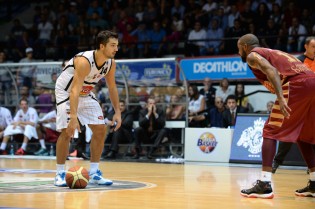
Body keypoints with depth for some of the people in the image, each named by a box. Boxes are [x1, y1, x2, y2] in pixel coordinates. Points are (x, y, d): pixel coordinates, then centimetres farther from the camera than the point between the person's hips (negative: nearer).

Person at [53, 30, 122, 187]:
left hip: (86, 94, 7)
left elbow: (112, 87, 3)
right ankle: (60, 174, -5)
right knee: (67, 131, -18)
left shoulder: (111, 63, -12)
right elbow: (74, 91, -40)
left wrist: (117, 112, -1)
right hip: (66, 92, -7)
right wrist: (73, 118, -49)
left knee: (100, 129, -1)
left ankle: (94, 173, 7)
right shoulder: (84, 61, -34)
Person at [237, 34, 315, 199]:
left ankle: (264, 184, -9)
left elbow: (271, 70, -11)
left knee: (271, 132, 0)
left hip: (297, 84, -8)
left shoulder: (252, 55, 10)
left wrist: (280, 97, -23)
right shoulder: (271, 53, 36)